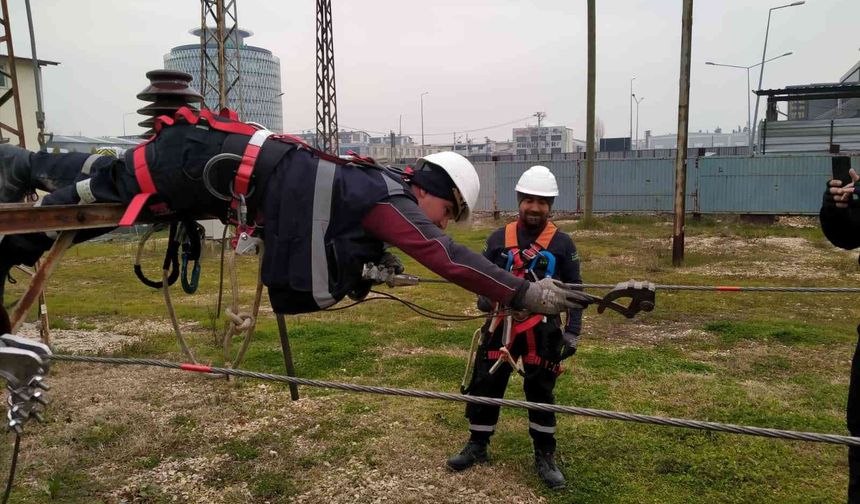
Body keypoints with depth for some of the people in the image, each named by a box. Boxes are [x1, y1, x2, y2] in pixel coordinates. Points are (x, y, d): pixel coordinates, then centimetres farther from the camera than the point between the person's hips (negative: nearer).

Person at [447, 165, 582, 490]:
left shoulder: (562, 243, -1)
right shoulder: (499, 238, 3)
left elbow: (574, 290, 2)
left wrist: (572, 332, -3)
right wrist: (485, 298, -15)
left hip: (542, 329, -2)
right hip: (501, 326, 2)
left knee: (540, 391, 8)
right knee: (484, 385, 6)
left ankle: (545, 457, 24)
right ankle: (477, 446, 25)